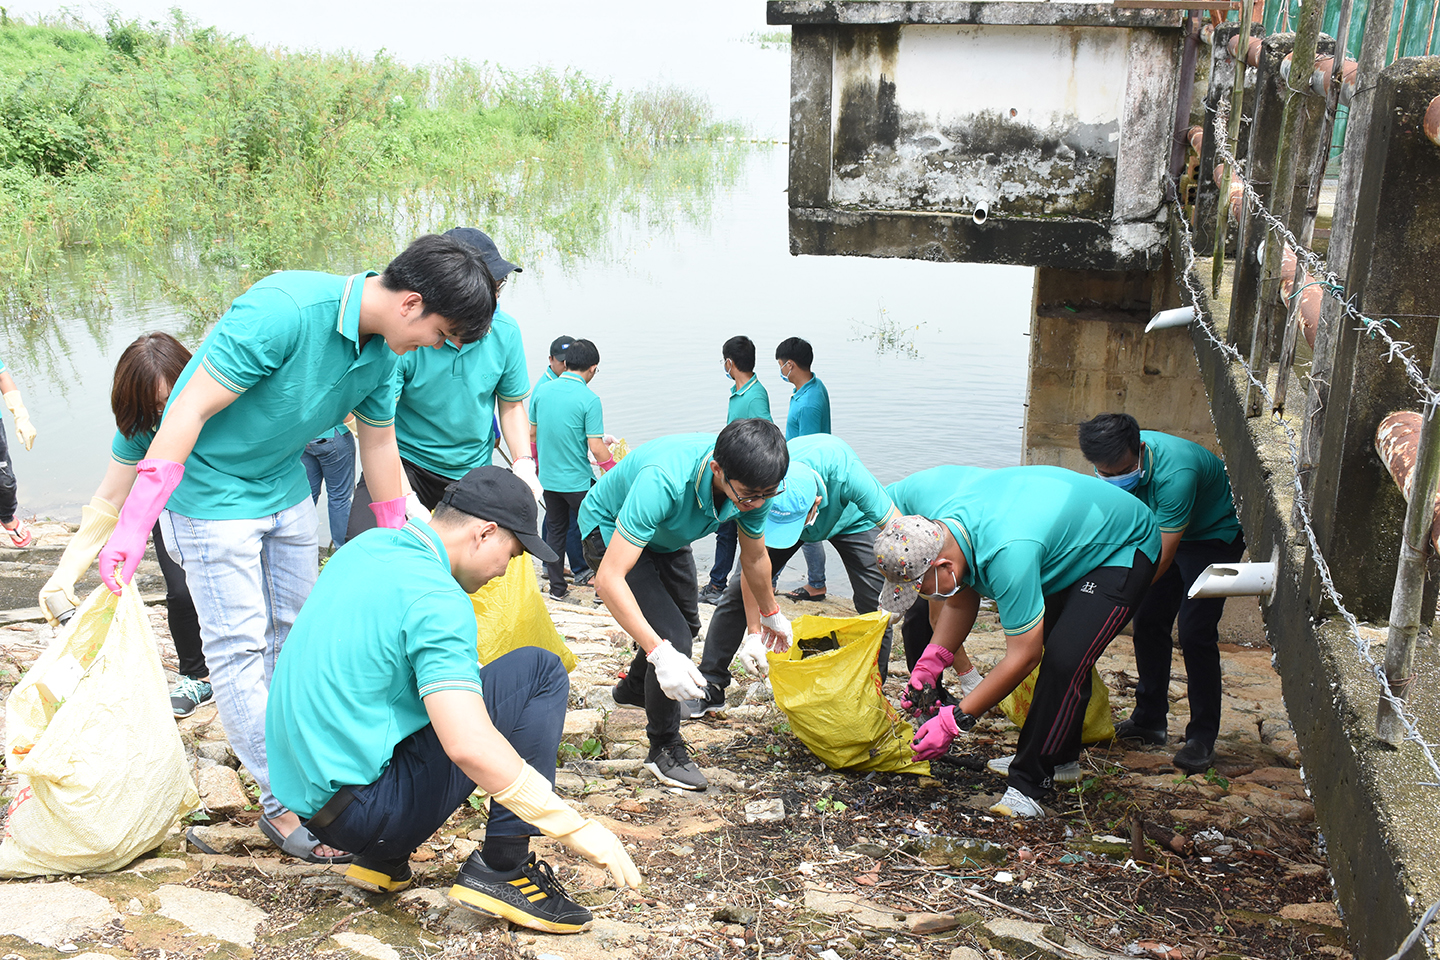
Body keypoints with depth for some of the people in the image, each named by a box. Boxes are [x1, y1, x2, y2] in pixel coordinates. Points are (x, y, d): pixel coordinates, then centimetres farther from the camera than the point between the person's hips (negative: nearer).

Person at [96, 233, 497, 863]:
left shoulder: (382, 351, -6)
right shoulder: (282, 311, -31)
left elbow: (379, 444, 8)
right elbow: (189, 410, -29)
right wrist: (134, 525, -29)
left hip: (286, 490, 8)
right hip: (209, 490, -8)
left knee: (296, 634, 13)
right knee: (239, 647, -4)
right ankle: (284, 803, 4)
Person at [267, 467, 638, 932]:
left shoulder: (368, 546, 8)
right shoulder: (436, 598, -19)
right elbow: (469, 746, -29)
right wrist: (579, 831, -23)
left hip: (303, 788, 9)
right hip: (357, 807, -9)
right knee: (538, 671, -8)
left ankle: (383, 858, 19)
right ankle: (501, 871, -5)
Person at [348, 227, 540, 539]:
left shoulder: (505, 331, -8)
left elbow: (511, 404, 8)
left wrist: (523, 463, -8)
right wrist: (406, 502, -32)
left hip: (471, 472, 4)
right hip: (403, 464, -4)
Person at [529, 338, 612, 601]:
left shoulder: (542, 390, 0)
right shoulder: (589, 399, -16)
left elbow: (532, 433, 9)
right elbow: (596, 447, -17)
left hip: (548, 478, 5)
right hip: (578, 480, -5)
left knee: (555, 529, 16)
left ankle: (557, 587, 20)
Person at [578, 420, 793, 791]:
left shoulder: (753, 486, -26)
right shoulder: (664, 482, -46)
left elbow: (754, 558, -3)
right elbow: (609, 579, -48)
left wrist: (772, 615, 13)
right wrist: (659, 653, -53)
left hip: (666, 535, 7)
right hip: (608, 530, -7)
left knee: (686, 623, 23)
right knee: (672, 635, -18)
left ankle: (634, 689, 53)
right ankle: (664, 749, 4)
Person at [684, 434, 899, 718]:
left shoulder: (845, 474, -45)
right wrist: (753, 634, -25)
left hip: (850, 520, -1)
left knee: (875, 607, -13)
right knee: (738, 592, -7)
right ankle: (710, 688, 7)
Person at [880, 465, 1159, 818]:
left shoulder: (1007, 554, -44)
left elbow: (1023, 657, -32)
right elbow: (961, 599, -3)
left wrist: (955, 720, -26)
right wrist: (930, 663, -11)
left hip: (1126, 549, -9)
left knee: (1063, 662, -23)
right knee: (1055, 649, 20)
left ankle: (1029, 786, -12)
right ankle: (1060, 757, 39)